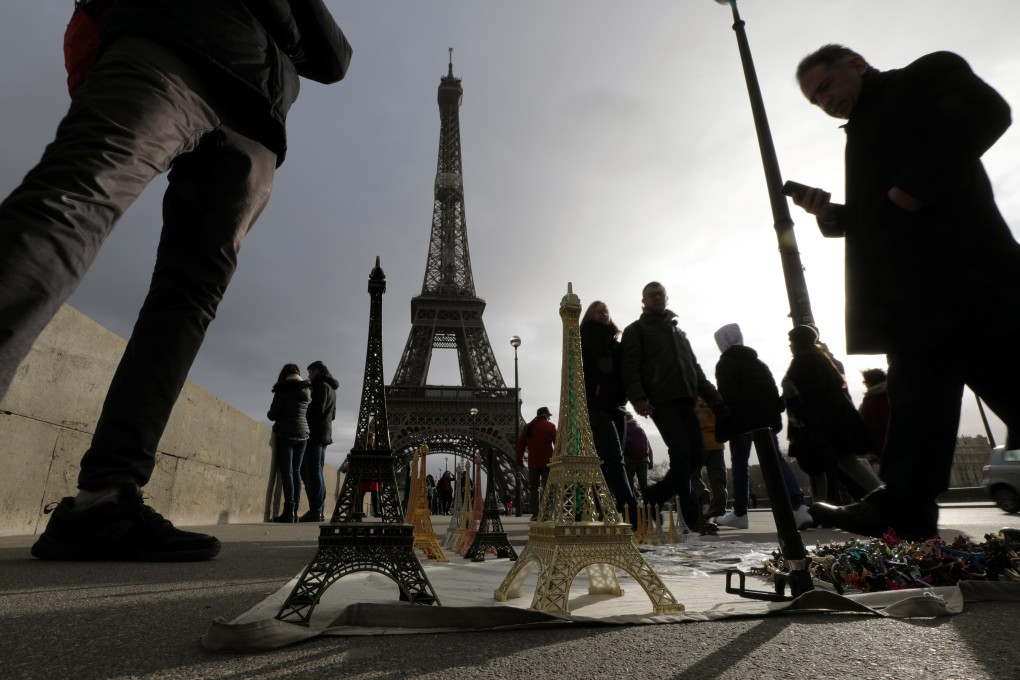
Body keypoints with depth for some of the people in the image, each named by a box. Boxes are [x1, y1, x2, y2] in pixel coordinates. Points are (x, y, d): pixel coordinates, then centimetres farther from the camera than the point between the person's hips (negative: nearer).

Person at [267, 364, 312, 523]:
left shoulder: (283, 389, -5)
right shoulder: (307, 391, 10)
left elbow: (273, 414, -7)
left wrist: (269, 414, 14)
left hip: (285, 434, -5)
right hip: (302, 434, 5)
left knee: (286, 471, -5)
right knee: (296, 472, 9)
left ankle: (289, 511, -10)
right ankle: (294, 511, 8)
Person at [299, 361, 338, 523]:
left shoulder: (321, 386, -6)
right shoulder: (331, 389, 22)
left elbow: (318, 408, -17)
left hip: (315, 434, -9)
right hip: (324, 435, 9)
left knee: (312, 472, -9)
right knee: (316, 472, 10)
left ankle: (315, 511, -11)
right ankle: (319, 510, 9)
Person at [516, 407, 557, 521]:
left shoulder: (528, 426, 9)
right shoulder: (551, 426, 0)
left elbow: (521, 444, 8)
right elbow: (557, 443, -6)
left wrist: (519, 459, 13)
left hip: (533, 463, 2)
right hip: (547, 462, -2)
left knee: (533, 487, 10)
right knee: (547, 488, 4)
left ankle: (535, 513, 5)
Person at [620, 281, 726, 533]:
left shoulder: (678, 331, 29)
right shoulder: (636, 330, 9)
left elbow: (695, 368, 27)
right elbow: (630, 368, -4)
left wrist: (713, 397, 17)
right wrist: (638, 398, -19)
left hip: (685, 400, 7)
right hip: (661, 400, -6)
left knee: (696, 454, -1)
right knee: (681, 452, -14)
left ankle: (655, 495, 14)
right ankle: (692, 516, -8)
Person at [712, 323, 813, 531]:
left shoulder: (725, 364, -3)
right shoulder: (758, 362, 20)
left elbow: (728, 396, -15)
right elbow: (774, 391, 17)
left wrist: (722, 425, -10)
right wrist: (774, 415, 18)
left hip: (742, 421, -6)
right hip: (766, 419, 6)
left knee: (740, 464, 3)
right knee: (776, 459, 4)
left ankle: (740, 514, 9)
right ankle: (799, 507, -10)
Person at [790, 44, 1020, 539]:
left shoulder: (928, 74, 8)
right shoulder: (862, 134, 28)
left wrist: (912, 188, -17)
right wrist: (829, 213, 7)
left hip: (962, 266, -7)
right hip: (911, 286, 8)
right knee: (917, 391, 0)